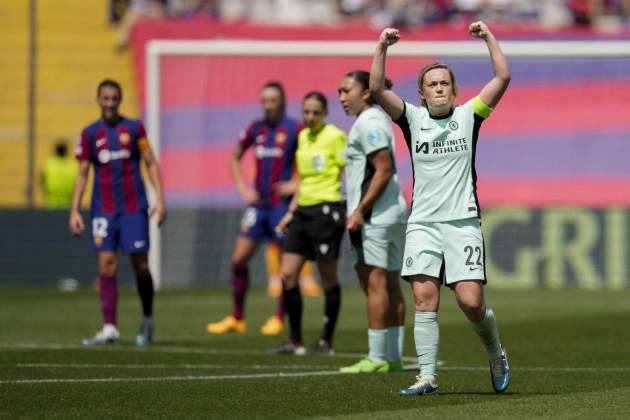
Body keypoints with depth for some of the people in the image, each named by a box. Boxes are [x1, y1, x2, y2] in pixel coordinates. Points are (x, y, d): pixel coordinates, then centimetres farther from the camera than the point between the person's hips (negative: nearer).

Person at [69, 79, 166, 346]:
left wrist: (160, 199, -4)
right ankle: (109, 329, -8)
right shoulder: (89, 134, 6)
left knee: (140, 265, -1)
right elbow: (82, 174, 7)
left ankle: (148, 321, 19)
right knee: (106, 265, -7)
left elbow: (151, 163, 5)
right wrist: (74, 211, -1)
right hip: (103, 210, 1)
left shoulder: (134, 128, 3)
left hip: (134, 208, -1)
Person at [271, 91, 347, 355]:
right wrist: (291, 211, 21)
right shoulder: (303, 137, 15)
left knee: (328, 278, 0)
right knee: (287, 274, 2)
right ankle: (295, 342, 10)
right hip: (303, 210, 8)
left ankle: (326, 343, 7)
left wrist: (353, 212, -16)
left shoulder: (335, 137, -7)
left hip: (326, 209, -8)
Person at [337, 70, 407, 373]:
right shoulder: (375, 119, 19)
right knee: (390, 286, 8)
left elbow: (384, 170, -18)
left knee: (376, 284, -9)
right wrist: (359, 210, 19)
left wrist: (360, 210, -19)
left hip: (374, 215, -10)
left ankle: (377, 358, -9)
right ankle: (393, 357, 10)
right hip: (392, 214, 10)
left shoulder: (368, 123, -11)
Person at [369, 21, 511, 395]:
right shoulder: (413, 118, 7)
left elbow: (503, 78, -2)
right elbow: (377, 88, -4)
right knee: (425, 300, -9)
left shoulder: (468, 116, 6)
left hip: (463, 222, -1)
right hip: (422, 224, 1)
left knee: (471, 300, -8)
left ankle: (496, 355, 19)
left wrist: (489, 38, -4)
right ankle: (428, 377, -5)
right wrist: (382, 47, -12)